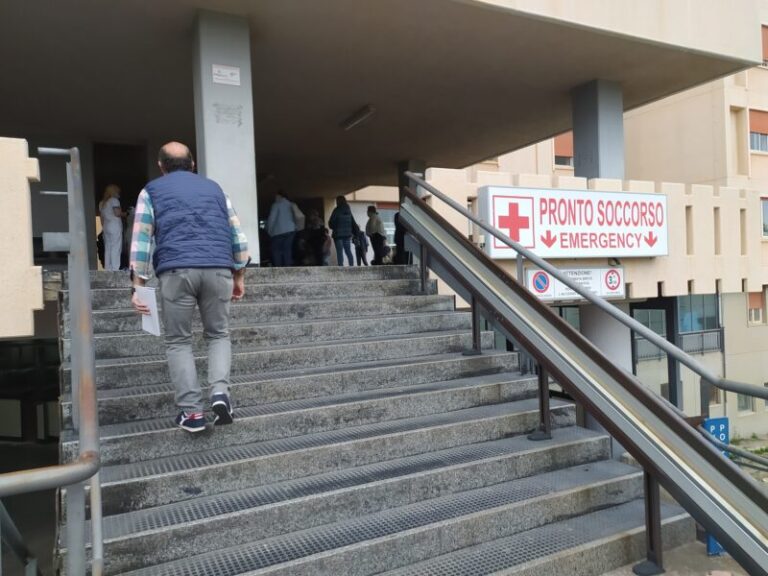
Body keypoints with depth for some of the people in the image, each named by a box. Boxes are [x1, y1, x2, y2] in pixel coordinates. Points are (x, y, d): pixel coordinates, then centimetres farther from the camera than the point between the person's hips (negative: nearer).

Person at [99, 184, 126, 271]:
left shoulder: (102, 203, 17)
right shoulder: (114, 200, -6)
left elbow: (101, 216, 17)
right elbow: (117, 213, -15)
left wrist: (103, 227, 21)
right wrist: (124, 214, 3)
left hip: (106, 227, 8)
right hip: (115, 226, -8)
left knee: (107, 248, 8)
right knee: (116, 248, -7)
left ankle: (107, 268, 9)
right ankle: (115, 268, -10)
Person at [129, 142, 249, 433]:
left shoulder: (152, 191, 17)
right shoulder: (214, 188, 24)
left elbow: (141, 239, 6)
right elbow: (237, 235, 19)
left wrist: (138, 286, 4)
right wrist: (239, 276, 24)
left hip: (176, 270, -2)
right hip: (219, 269, 2)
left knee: (178, 341, 10)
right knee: (218, 334, 17)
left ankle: (191, 411, 6)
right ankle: (220, 392, -4)